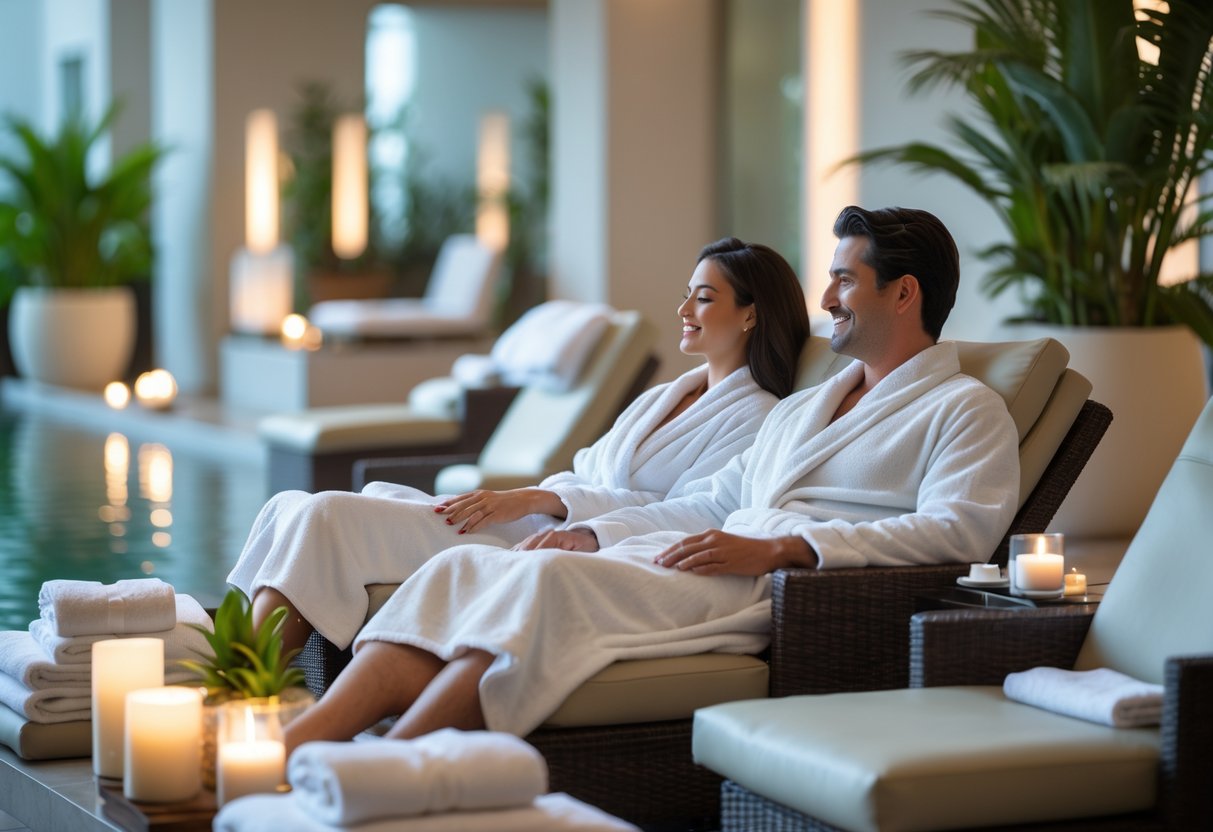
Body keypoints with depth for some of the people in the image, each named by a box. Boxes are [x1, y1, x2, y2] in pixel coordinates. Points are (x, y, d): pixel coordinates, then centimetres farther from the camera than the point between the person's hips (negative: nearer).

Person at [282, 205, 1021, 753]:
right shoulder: (802, 408, 34)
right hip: (707, 563, 8)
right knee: (466, 566, -14)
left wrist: (775, 547, -19)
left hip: (774, 592, -8)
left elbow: (961, 526, -11)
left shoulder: (965, 409, 6)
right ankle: (302, 741, -29)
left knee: (551, 578, -31)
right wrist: (592, 533, 13)